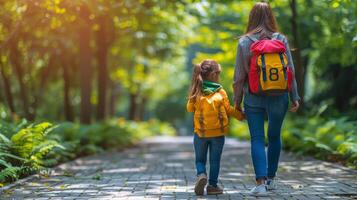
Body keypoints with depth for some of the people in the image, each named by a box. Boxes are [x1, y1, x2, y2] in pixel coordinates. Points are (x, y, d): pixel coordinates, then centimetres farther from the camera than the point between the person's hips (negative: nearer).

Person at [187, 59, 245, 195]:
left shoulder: (196, 91, -5)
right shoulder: (220, 92, -9)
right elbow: (228, 109, 0)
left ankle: (201, 174, -14)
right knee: (215, 160, 10)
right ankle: (212, 185, 12)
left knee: (200, 159, 13)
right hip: (218, 132, -1)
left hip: (200, 132, 1)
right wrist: (241, 115, 17)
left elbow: (190, 108, 4)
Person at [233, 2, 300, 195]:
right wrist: (294, 97, 7)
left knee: (257, 139, 3)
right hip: (278, 97, 1)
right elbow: (290, 71, -1)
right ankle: (271, 178, 26)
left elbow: (239, 75, -4)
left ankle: (260, 181, -8)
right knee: (274, 137, 18)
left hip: (254, 98, -1)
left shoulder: (244, 42, -5)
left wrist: (237, 100, 6)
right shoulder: (281, 40, -3)